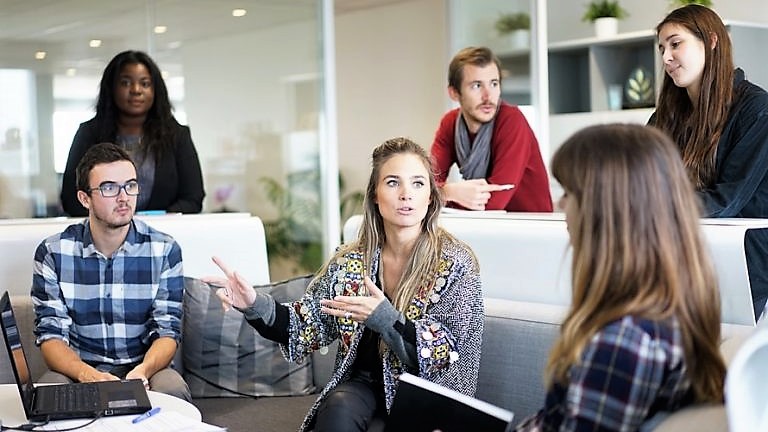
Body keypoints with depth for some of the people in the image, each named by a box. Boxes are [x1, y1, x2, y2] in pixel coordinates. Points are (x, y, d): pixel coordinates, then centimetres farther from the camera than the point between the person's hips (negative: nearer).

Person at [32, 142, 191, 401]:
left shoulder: (164, 250, -1)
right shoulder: (53, 252, -2)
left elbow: (167, 331, -4)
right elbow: (50, 334, -6)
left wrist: (143, 370, -28)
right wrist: (87, 374, -28)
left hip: (145, 369, 1)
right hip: (78, 370, 0)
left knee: (172, 390, -33)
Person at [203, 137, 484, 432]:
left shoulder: (455, 263, -9)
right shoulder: (350, 260, 2)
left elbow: (450, 353, -13)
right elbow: (310, 324, 4)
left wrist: (386, 319, -28)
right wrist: (256, 306, -15)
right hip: (363, 383, 2)